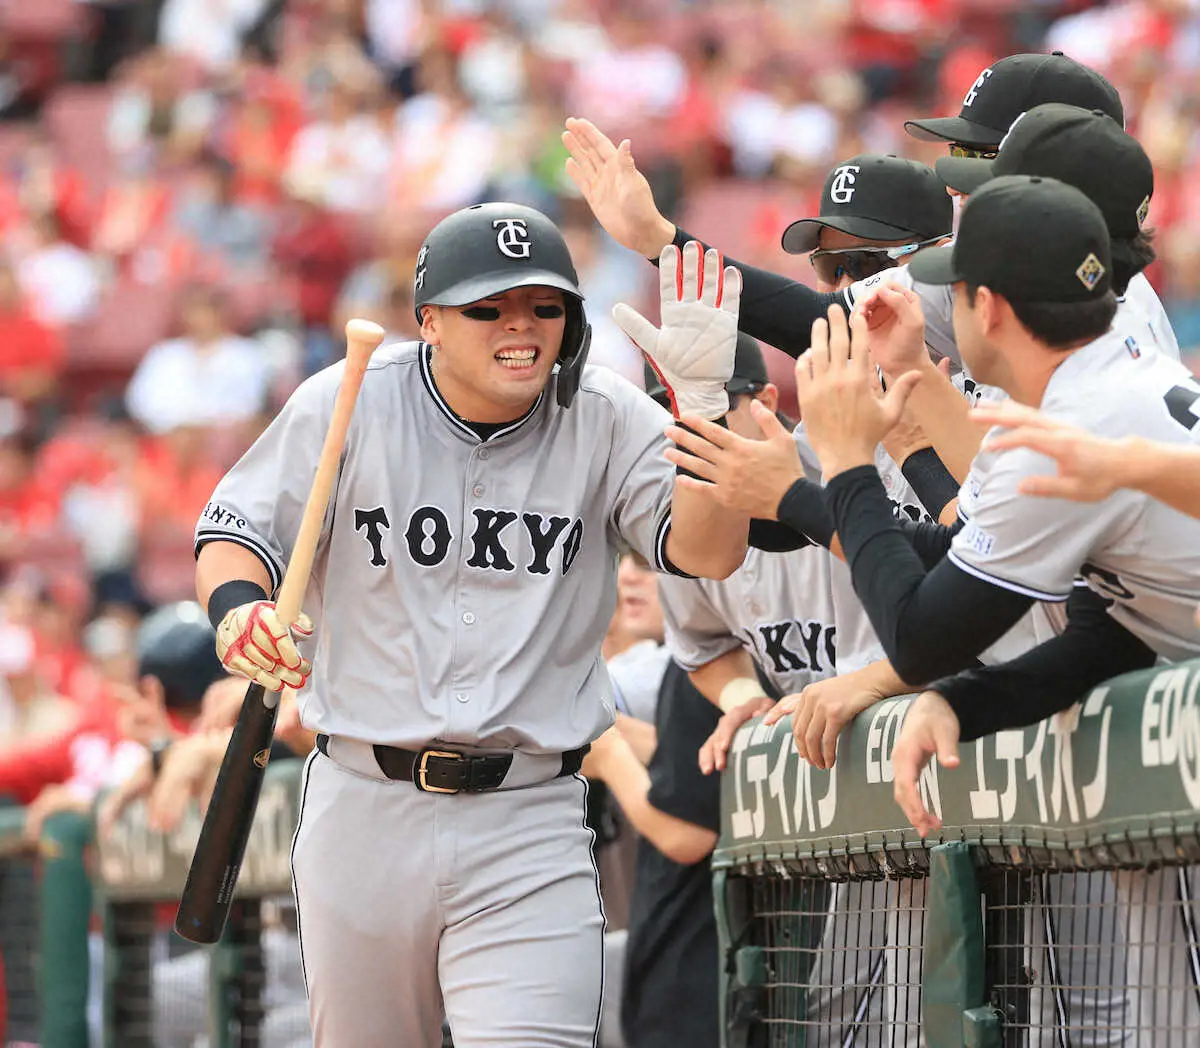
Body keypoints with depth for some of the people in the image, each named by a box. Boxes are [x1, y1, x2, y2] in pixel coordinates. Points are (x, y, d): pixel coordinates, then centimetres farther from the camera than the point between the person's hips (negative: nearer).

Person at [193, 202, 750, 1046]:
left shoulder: (605, 421, -1)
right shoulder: (347, 406, -1)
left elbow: (707, 552, -12)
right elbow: (235, 532, 3)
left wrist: (703, 400, -26)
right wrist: (238, 610, -20)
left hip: (529, 826, -1)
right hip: (364, 809, 1)